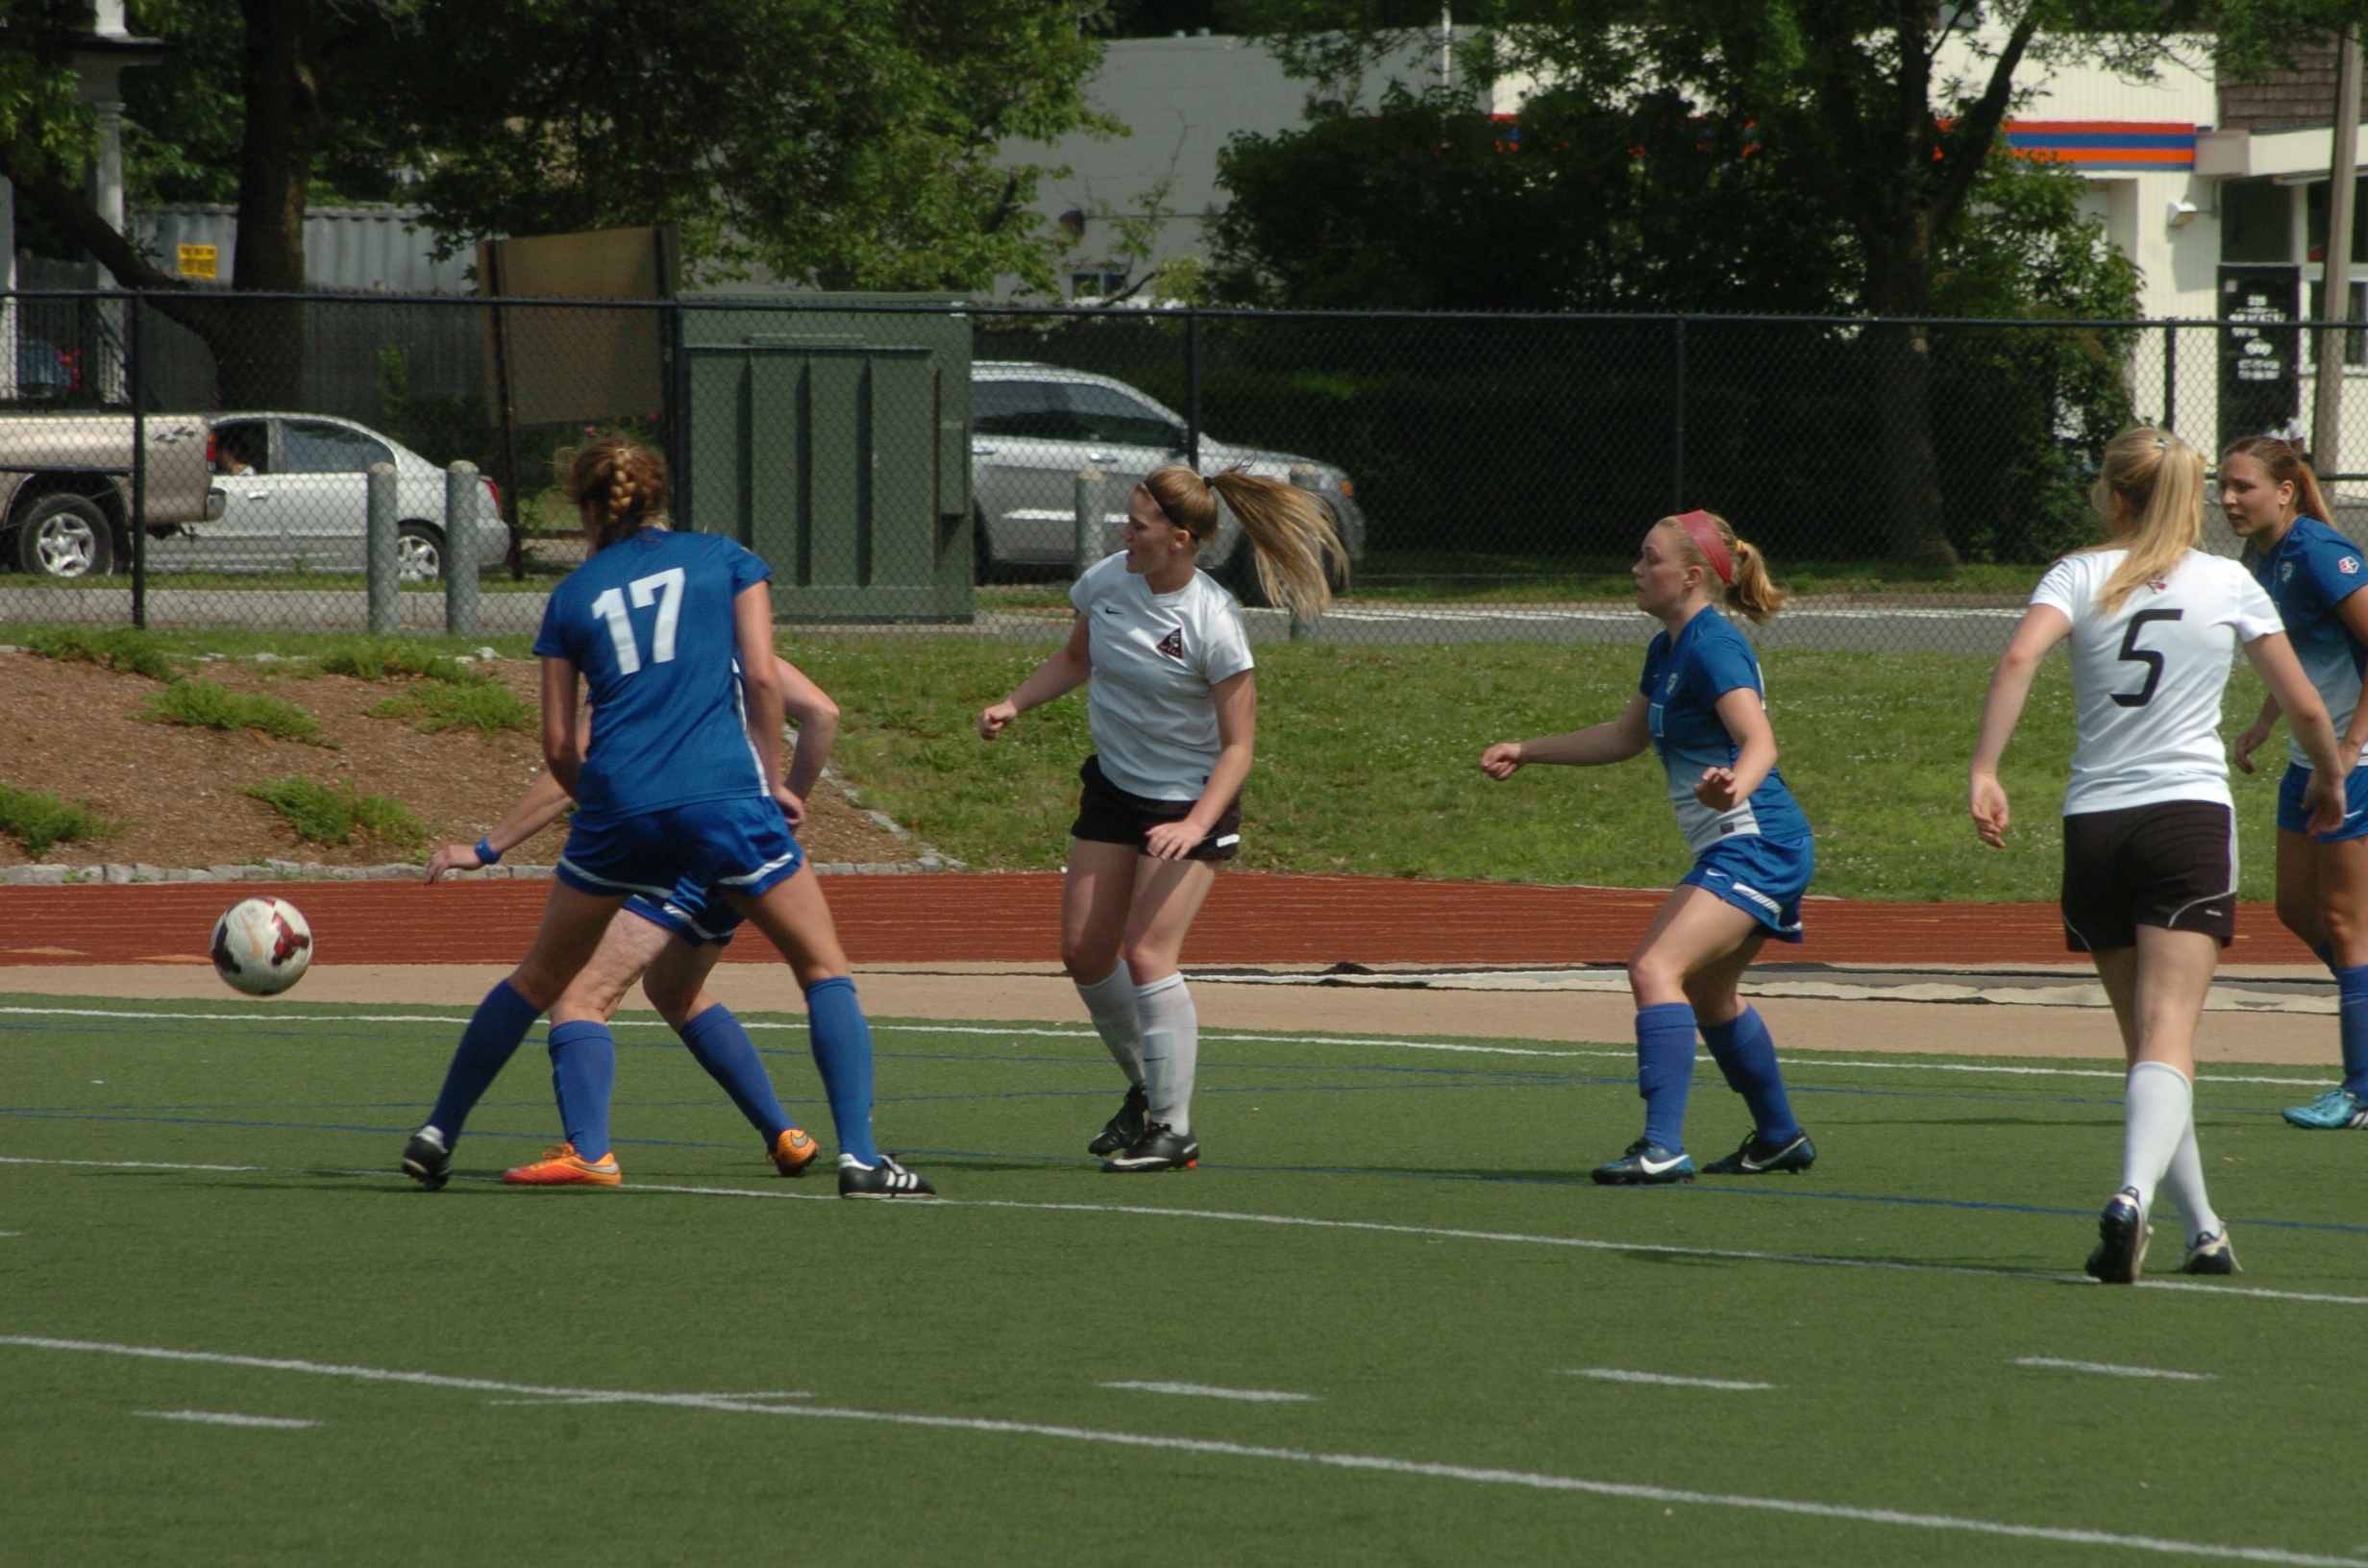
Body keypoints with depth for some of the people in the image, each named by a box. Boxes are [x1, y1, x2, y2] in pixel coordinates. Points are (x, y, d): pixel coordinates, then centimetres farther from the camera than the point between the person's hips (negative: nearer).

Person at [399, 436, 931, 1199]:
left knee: (540, 978, 20)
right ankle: (859, 1157, -5)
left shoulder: (573, 596, 15)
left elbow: (558, 746, 12)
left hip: (617, 803, 2)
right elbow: (763, 679, 0)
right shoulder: (724, 560, 11)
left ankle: (436, 1136, 26)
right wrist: (771, 780, 9)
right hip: (723, 791, -2)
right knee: (824, 967, 7)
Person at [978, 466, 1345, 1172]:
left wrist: (1197, 824, -30)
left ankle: (1173, 1128, -7)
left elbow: (1237, 745, -18)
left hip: (1190, 800, -7)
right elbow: (1075, 658, 16)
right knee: (1084, 951, 7)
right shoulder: (1107, 580, -6)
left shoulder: (1213, 625, -23)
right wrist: (1012, 705, 1)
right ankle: (1144, 1088, 29)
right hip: (1113, 789, 7)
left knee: (1147, 955, -16)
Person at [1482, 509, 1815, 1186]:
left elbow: (1760, 741, -30)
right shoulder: (1669, 649, 13)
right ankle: (1780, 1138, 43)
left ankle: (1663, 1147, -33)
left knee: (1656, 969, -25)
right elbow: (1627, 735, 28)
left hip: (1755, 844, -11)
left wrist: (1735, 786, -51)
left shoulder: (1713, 648, -17)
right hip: (1736, 849, 11)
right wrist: (1526, 751, 28)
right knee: (1706, 995, 26)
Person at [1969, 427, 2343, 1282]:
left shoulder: (2080, 575, 4)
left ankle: (2202, 1228, 20)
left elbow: (2018, 658, -16)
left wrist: (1983, 771, -18)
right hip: (2191, 816, -2)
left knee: (2146, 1041, 15)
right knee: (2168, 1039, -12)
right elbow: (2304, 707, 7)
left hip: (2095, 823, 2)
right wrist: (2328, 778, 27)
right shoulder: (2229, 585, 5)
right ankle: (2134, 1194, -36)